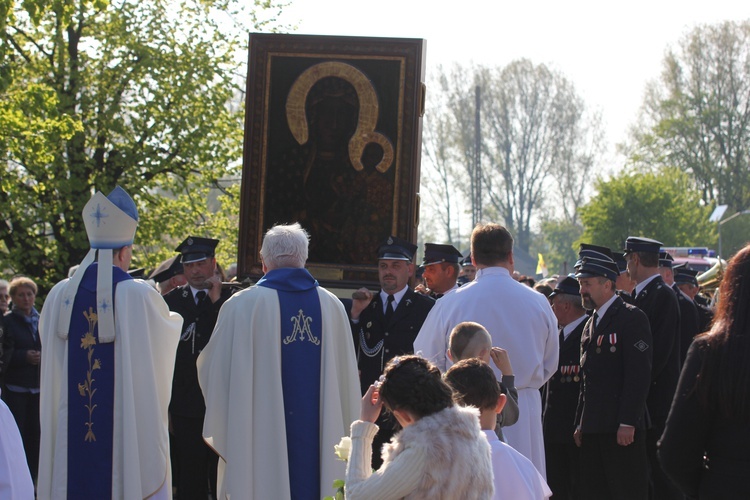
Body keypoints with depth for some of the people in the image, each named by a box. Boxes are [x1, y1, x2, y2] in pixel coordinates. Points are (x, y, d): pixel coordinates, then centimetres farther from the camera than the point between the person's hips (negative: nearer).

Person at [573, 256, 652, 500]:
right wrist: (580, 423, 16)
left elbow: (639, 374, -14)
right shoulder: (590, 325, 18)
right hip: (593, 429, 8)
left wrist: (627, 423, -19)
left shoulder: (632, 318, -7)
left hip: (621, 429, -8)